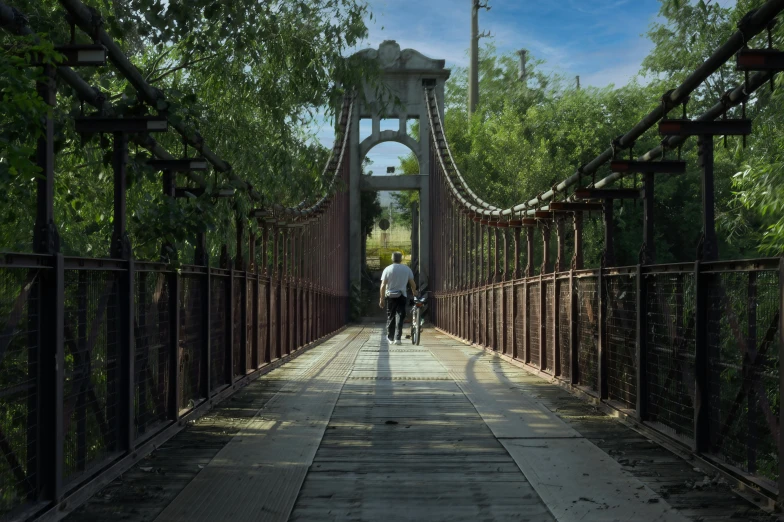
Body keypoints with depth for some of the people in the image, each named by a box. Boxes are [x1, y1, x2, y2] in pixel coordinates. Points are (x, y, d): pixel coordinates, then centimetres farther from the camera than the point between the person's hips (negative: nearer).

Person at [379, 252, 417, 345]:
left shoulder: (387, 269, -2)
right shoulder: (407, 269, 1)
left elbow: (383, 286, -5)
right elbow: (413, 284, 3)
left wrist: (381, 299, 0)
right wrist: (414, 293, 22)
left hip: (390, 296, 0)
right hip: (402, 296, 0)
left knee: (390, 317, 11)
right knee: (400, 317, 2)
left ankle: (390, 338, 17)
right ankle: (397, 338, -7)